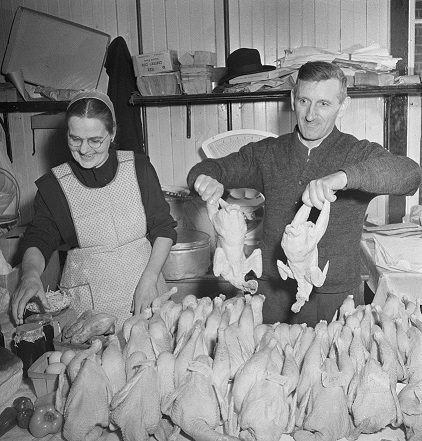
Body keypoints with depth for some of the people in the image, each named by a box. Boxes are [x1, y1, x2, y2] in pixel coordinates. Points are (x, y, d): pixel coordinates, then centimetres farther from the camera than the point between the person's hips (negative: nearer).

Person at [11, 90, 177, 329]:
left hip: (145, 290, 1)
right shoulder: (53, 185, -3)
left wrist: (149, 279, -11)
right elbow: (38, 240, 0)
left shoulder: (138, 167, -2)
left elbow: (164, 228, 0)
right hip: (87, 300, 0)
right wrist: (31, 274, -22)